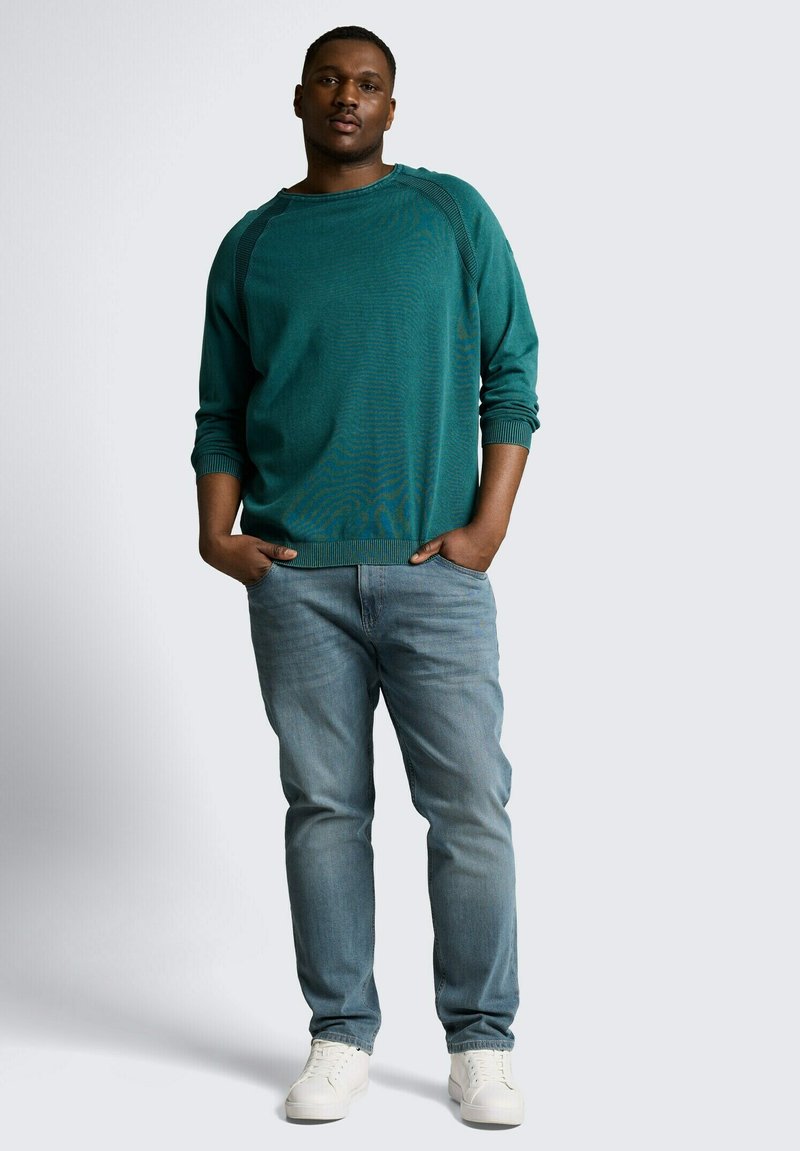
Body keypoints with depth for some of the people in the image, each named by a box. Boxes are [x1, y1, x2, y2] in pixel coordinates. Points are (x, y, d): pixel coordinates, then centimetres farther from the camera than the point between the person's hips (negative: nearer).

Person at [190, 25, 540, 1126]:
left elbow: (511, 375, 5)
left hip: (435, 570, -1)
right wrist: (216, 532, -1)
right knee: (325, 808, 4)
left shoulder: (453, 213, 8)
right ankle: (341, 1035, 14)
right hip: (295, 575, 1)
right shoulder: (252, 244, 13)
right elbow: (220, 411, 14)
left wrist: (489, 526, -5)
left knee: (472, 808, -3)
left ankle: (481, 1041, 8)